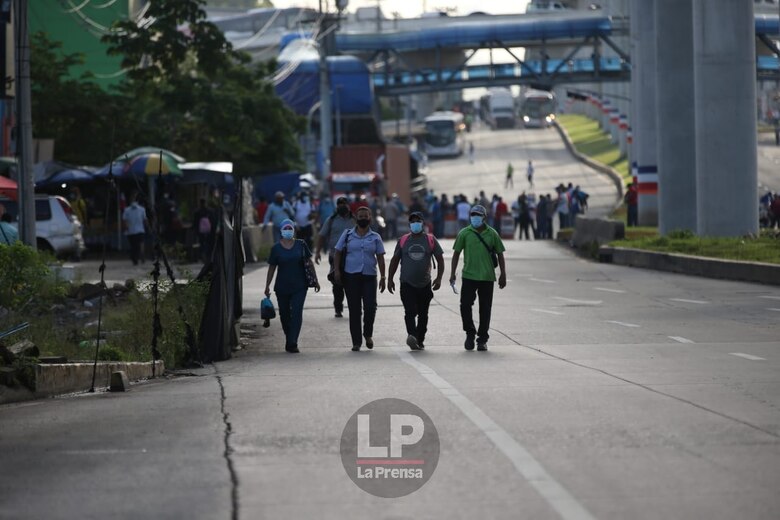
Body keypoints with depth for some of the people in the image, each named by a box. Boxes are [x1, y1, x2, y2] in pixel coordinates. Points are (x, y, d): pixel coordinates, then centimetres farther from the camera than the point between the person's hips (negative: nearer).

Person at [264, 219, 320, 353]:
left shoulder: (301, 245, 2)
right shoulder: (276, 248, 1)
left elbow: (309, 263, 9)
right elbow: (272, 268, 5)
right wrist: (267, 286, 2)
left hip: (299, 286, -1)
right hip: (282, 287, 1)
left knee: (296, 313, -11)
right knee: (284, 315, 8)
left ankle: (292, 343, -14)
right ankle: (289, 341, 23)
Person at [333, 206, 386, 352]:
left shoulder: (375, 237, 8)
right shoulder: (347, 235, 6)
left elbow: (380, 258, 8)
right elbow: (338, 253, 6)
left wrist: (382, 277, 1)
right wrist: (336, 270, -7)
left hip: (369, 276, 0)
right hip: (351, 276, 0)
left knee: (370, 307, -11)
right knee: (354, 310, 2)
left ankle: (368, 334, 14)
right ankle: (356, 342, 8)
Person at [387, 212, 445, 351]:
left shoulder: (431, 240, 4)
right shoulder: (403, 240, 6)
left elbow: (440, 259, 6)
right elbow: (395, 260, 11)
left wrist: (439, 278, -4)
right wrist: (390, 279, 7)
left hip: (425, 284, 1)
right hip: (407, 284, -1)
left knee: (423, 314, 8)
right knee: (410, 311, -18)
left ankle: (420, 340, 18)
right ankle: (412, 335, -34)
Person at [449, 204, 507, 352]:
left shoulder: (492, 234, 3)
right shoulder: (464, 233, 2)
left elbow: (500, 255, 9)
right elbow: (456, 253, 7)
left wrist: (503, 275, 6)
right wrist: (453, 273, 1)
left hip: (487, 277, 0)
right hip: (468, 276, 0)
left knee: (485, 309, 3)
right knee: (465, 305, -8)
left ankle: (482, 339, 14)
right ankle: (470, 333, 14)